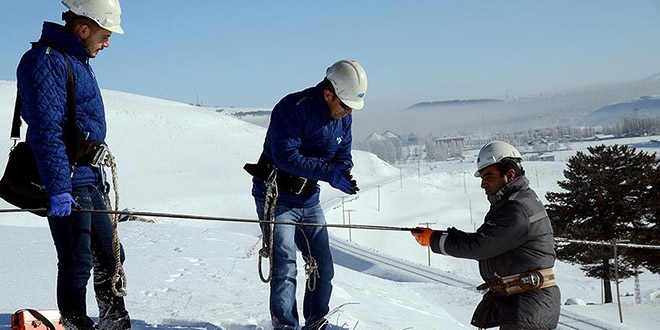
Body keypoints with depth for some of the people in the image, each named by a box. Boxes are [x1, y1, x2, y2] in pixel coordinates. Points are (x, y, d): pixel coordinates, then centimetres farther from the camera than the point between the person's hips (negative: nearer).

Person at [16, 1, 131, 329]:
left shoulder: (77, 61, 18)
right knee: (78, 263, -4)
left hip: (88, 179, 10)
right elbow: (46, 131, -22)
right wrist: (58, 189, -27)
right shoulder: (46, 60, -14)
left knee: (110, 256, 15)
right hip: (67, 181, -10)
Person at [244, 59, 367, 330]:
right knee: (285, 269, -12)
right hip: (277, 198, -7)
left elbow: (343, 156, 8)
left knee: (323, 269, 9)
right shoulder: (292, 108, -22)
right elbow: (286, 156, -30)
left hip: (309, 201, 7)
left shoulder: (343, 118, 0)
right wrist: (330, 171, -34)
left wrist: (342, 175, -16)